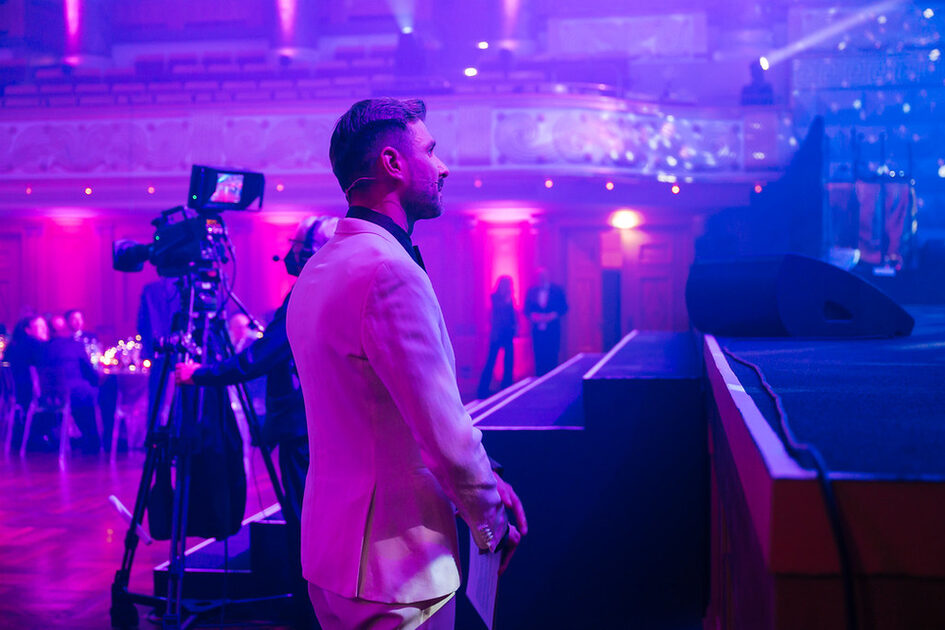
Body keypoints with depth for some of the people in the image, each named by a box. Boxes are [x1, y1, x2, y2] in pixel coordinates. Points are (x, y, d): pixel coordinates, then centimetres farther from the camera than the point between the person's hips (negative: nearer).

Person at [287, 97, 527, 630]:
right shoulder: (390, 271, -22)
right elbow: (445, 432, -23)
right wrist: (491, 523, -6)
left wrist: (481, 478, 11)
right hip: (395, 566, -9)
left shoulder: (317, 270, 9)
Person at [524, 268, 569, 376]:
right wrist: (532, 316, -12)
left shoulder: (557, 290, 4)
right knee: (539, 357, -1)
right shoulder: (531, 291, 8)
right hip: (537, 329, 1)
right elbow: (527, 309, 9)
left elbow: (564, 308, 2)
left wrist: (553, 315, -14)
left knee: (552, 357, -4)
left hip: (552, 330, -1)